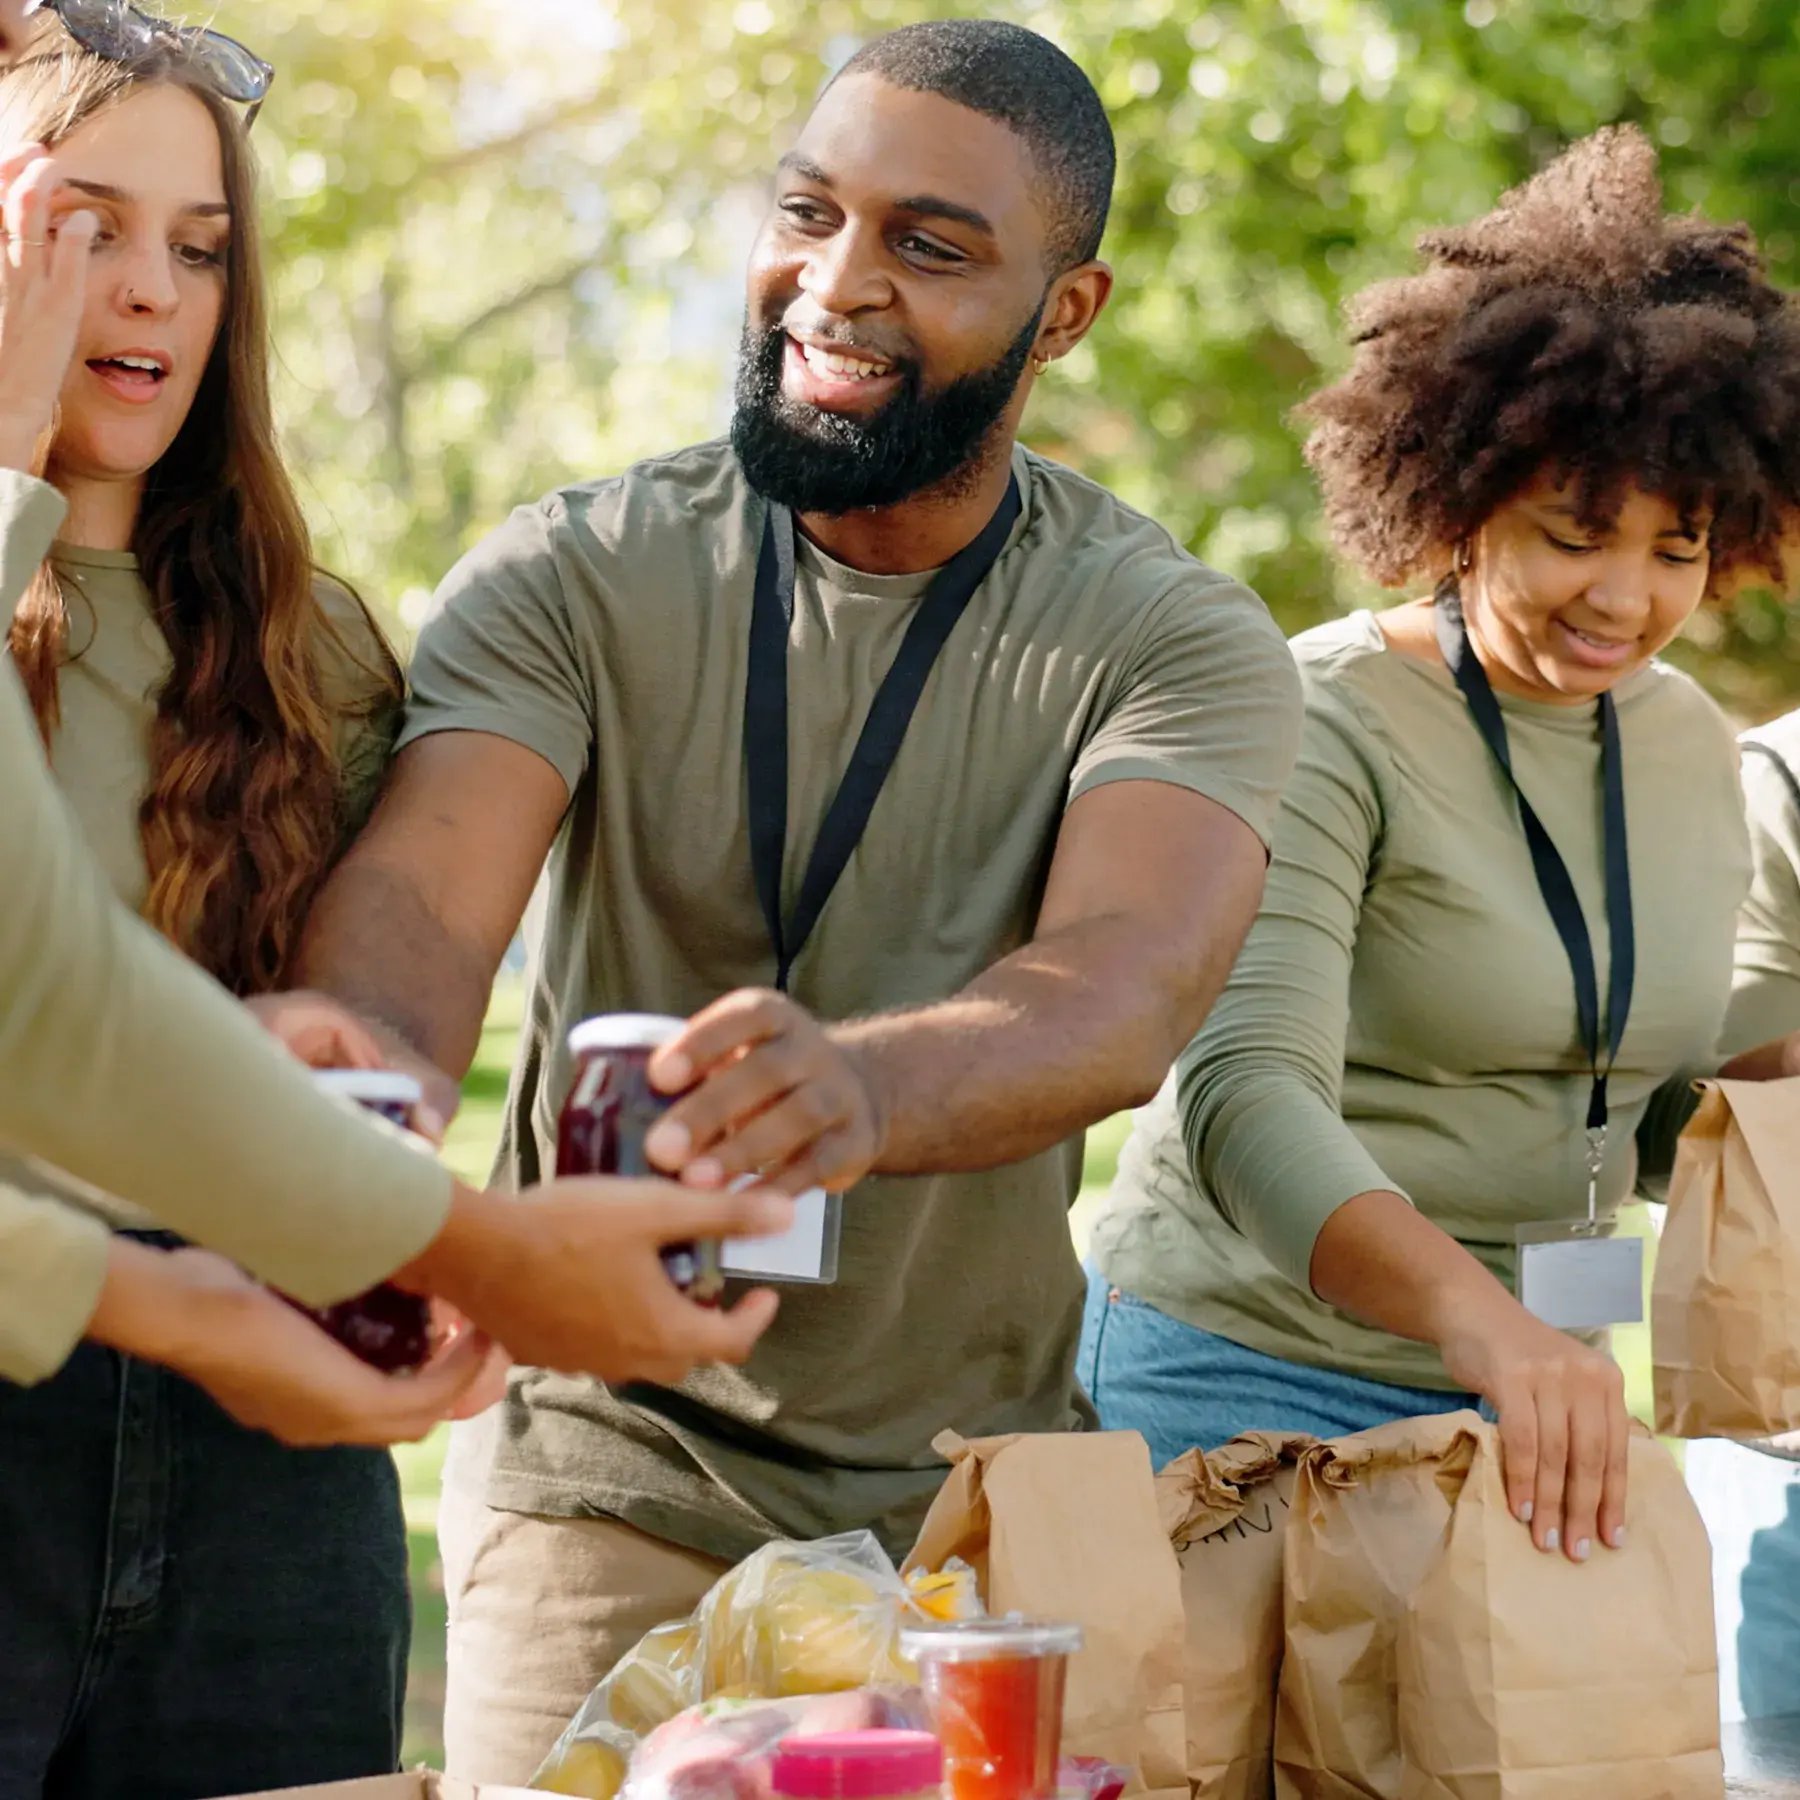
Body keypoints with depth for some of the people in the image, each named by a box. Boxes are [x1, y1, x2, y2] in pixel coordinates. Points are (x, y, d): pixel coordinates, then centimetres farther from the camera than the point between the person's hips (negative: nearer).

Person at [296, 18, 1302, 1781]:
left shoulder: (1174, 639, -8)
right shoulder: (574, 577, -7)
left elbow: (1129, 984, -28)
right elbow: (420, 891, -23)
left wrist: (859, 1087, -50)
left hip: (975, 1496, 1)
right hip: (605, 1480, 0)